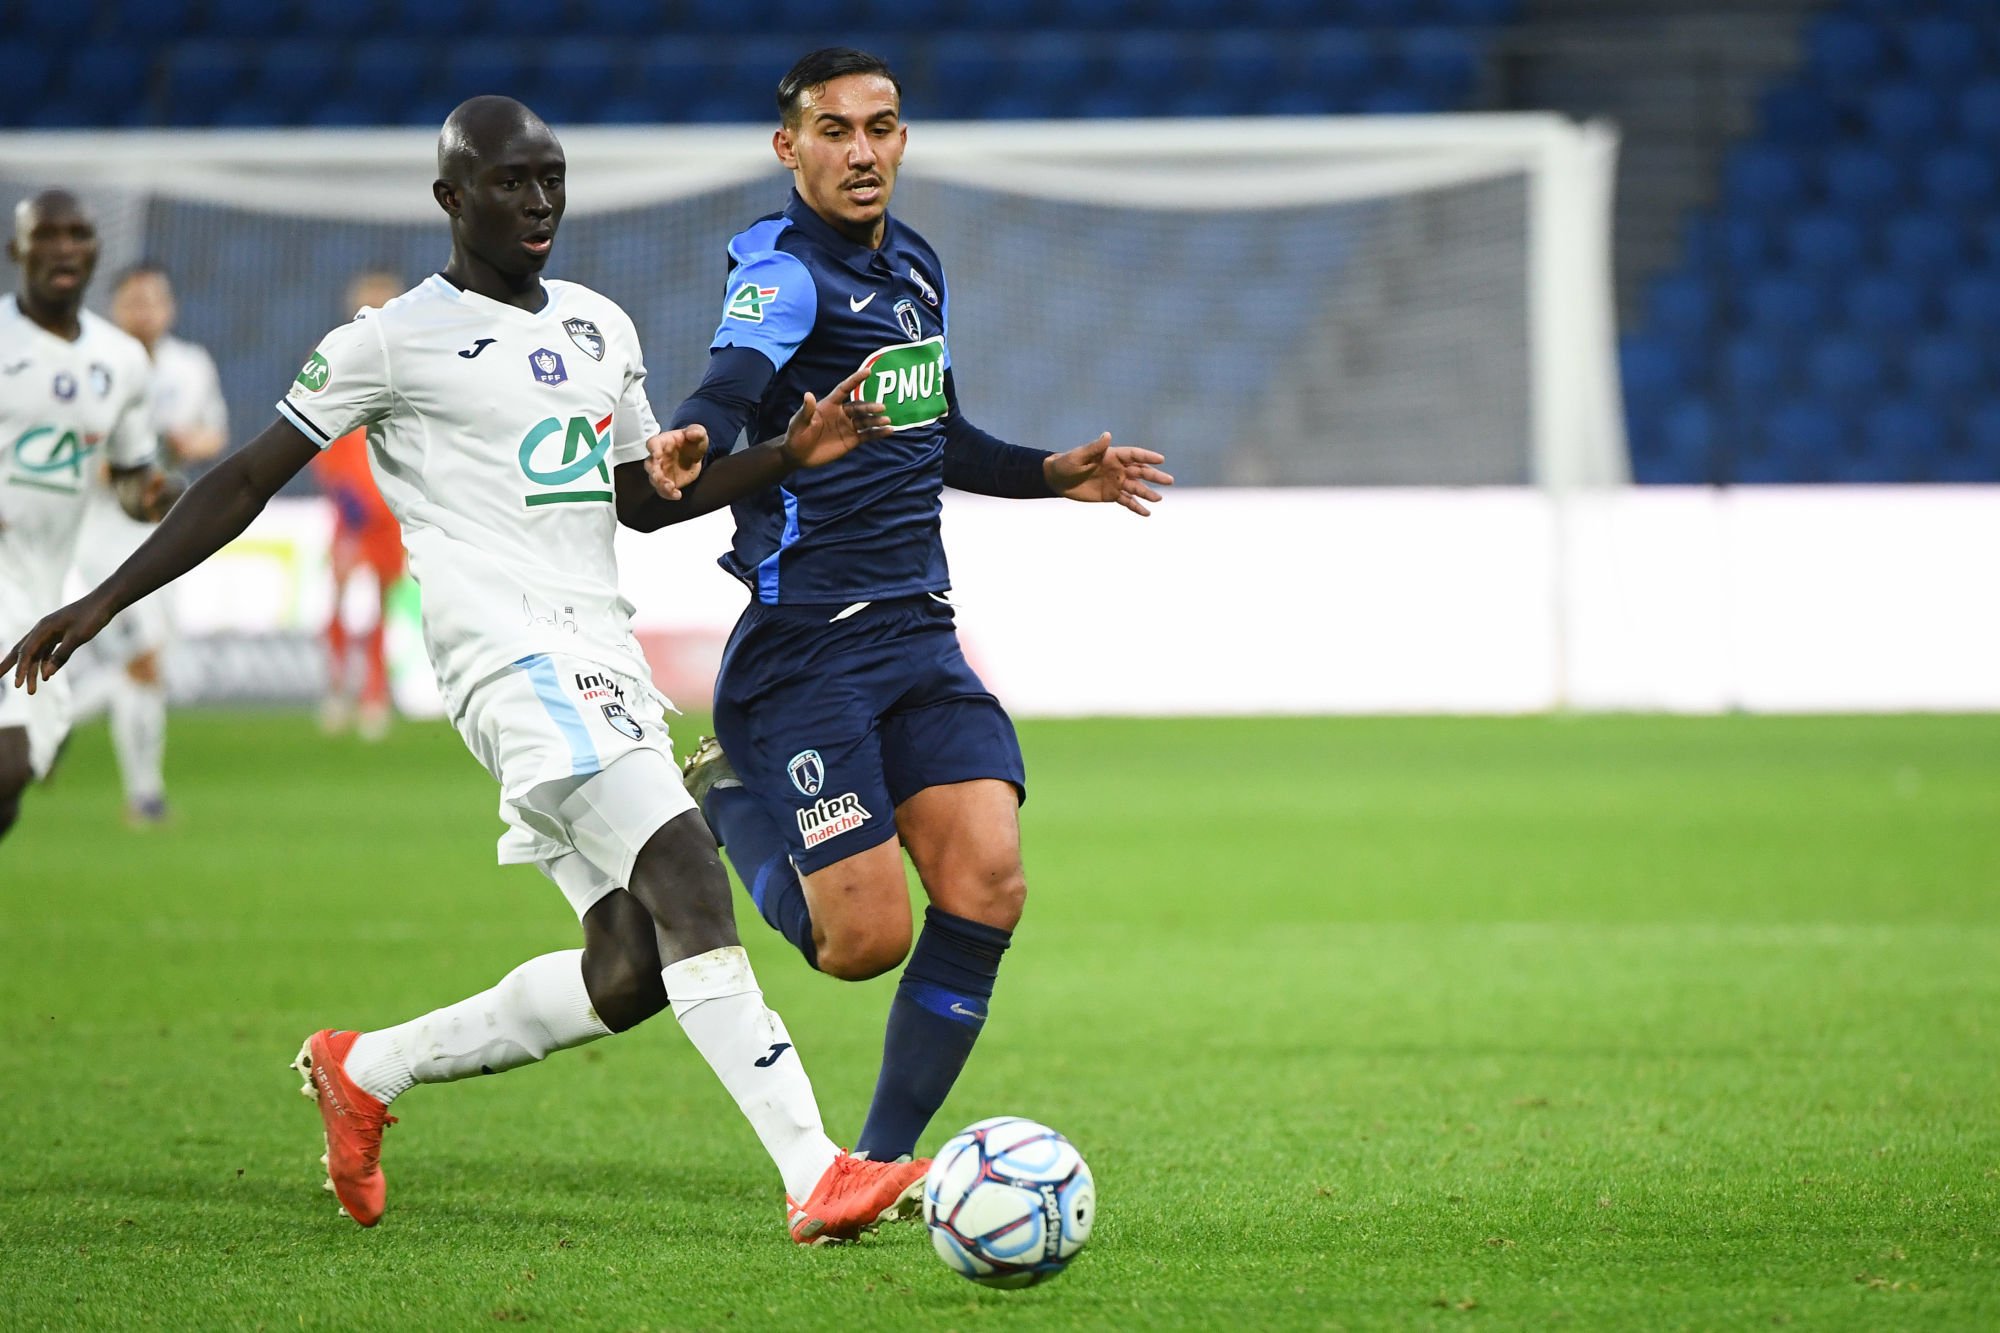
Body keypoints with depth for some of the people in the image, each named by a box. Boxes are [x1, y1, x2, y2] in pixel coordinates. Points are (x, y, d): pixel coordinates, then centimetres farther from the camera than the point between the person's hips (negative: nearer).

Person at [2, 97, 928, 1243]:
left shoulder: (602, 327, 19)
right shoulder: (398, 337, 0)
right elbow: (248, 480, 3)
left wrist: (793, 453, 13)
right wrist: (105, 600, -1)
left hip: (607, 663, 8)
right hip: (513, 657, -8)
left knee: (631, 971, 0)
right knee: (686, 877, -24)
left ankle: (367, 1071, 20)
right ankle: (816, 1177, -30)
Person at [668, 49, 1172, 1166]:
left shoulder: (918, 268, 15)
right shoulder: (782, 268, -10)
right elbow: (730, 390, -31)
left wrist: (1053, 475, 27)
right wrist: (685, 450, -51)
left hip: (918, 637, 7)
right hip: (802, 646, -7)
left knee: (988, 886, -11)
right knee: (867, 939, -11)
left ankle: (884, 1159, 4)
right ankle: (729, 801, 22)